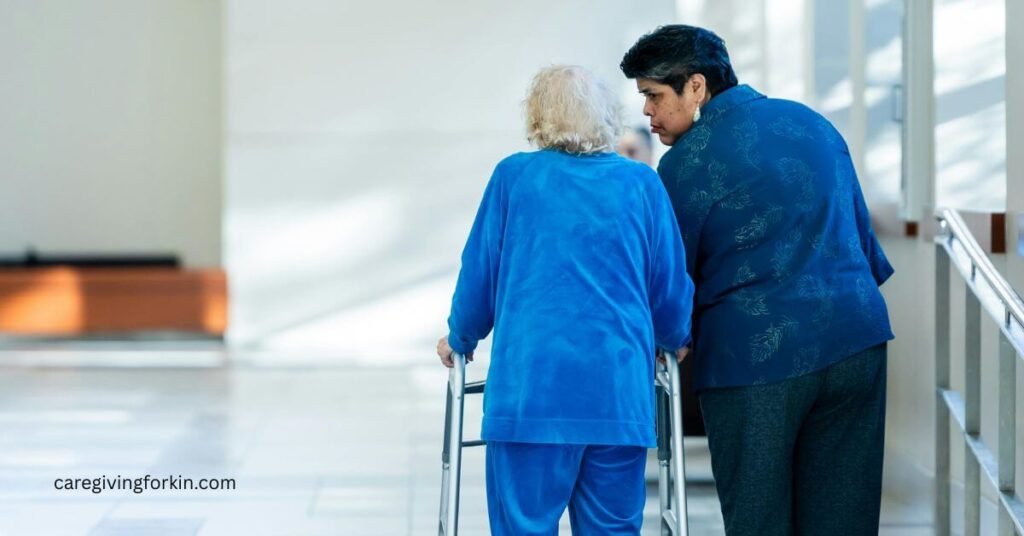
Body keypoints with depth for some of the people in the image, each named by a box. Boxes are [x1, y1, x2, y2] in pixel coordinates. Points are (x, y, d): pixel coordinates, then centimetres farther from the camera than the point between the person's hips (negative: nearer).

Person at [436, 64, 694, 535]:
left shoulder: (513, 177, 5)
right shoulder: (641, 183, 7)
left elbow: (479, 274, 9)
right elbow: (671, 286, 12)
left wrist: (460, 339, 28)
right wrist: (674, 342, 32)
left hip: (530, 387, -1)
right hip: (620, 392, 2)